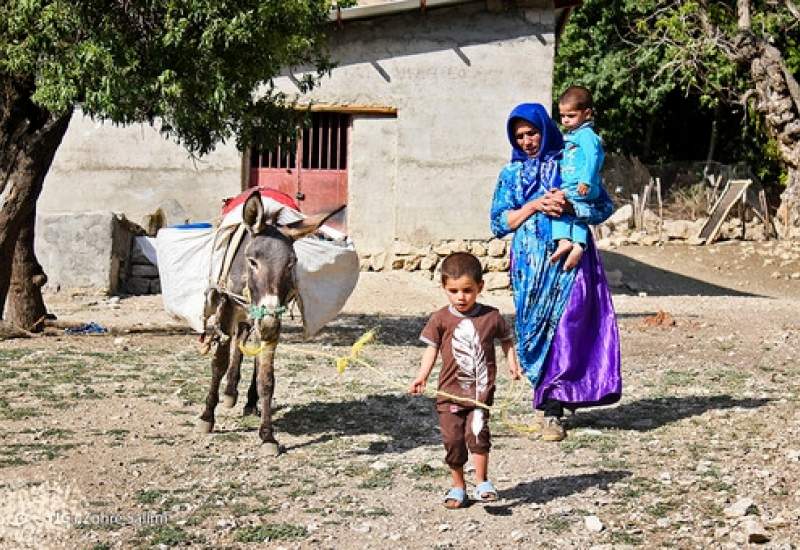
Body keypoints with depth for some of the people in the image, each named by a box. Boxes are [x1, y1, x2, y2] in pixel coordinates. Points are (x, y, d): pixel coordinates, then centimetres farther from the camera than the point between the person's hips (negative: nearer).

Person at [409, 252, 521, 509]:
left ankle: (482, 482, -4)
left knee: (477, 431, -19)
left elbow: (507, 339, 15)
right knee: (452, 439, 4)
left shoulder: (492, 317, 0)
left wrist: (512, 362, 1)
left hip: (481, 389, -1)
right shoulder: (440, 319, -1)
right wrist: (422, 376, -9)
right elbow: (432, 348, 3)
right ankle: (458, 486, 22)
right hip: (450, 391, 2)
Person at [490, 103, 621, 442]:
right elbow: (499, 223, 5)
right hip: (531, 266, 2)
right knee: (537, 332, 1)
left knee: (564, 330, -12)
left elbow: (605, 207, 4)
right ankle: (550, 402, 14)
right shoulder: (511, 174, 13)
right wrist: (535, 205, -7)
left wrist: (569, 207, -13)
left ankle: (551, 409, -9)